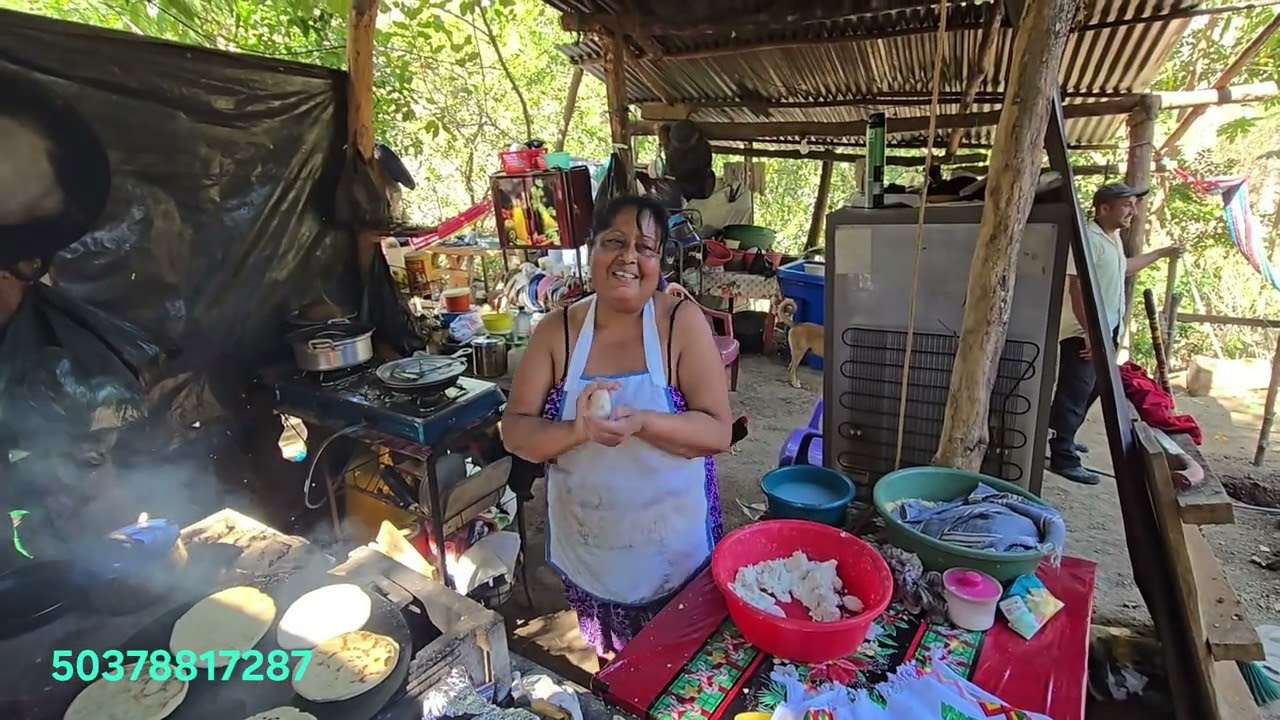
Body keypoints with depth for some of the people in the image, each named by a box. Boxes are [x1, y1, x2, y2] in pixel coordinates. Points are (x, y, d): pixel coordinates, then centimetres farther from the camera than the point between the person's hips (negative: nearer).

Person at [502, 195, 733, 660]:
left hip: (674, 548, -1)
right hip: (587, 550, 2)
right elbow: (515, 433, -8)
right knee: (610, 668, 24)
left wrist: (641, 423, -33)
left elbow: (717, 432, -16)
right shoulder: (557, 330, -8)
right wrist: (578, 430, -28)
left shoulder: (684, 322, -14)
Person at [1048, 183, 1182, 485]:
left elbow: (1123, 267, 36)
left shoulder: (1113, 238, 14)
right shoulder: (1088, 238, -18)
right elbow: (1077, 288, -25)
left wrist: (1161, 253, 43)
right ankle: (1062, 458, -6)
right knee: (1074, 393, -9)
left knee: (1088, 390, 18)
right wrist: (1089, 332, -27)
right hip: (1083, 333, -11)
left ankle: (1063, 439, 32)